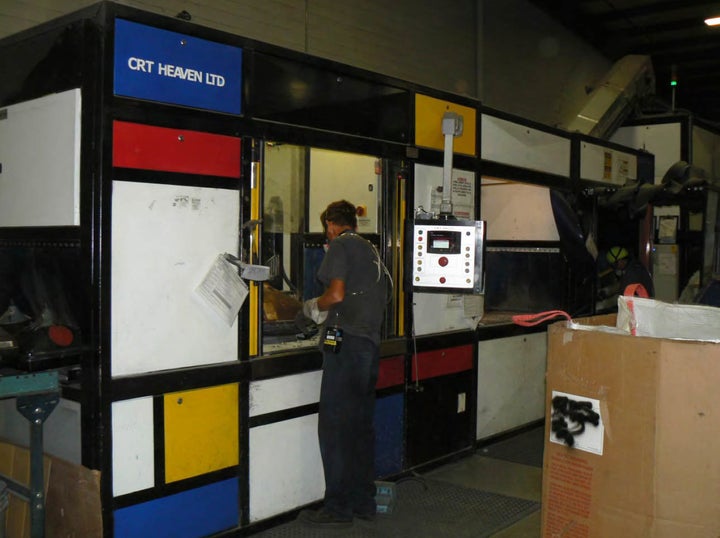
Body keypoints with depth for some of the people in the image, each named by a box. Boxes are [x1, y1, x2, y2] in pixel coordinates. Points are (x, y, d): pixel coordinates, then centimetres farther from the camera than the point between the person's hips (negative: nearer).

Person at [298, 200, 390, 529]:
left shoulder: (340, 245, -1)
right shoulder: (372, 251, 22)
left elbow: (336, 294, -13)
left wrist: (314, 307, 6)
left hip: (345, 341, -9)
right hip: (371, 342, 9)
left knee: (334, 425, -4)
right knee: (361, 424, 13)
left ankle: (338, 508, 1)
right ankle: (364, 502, 20)